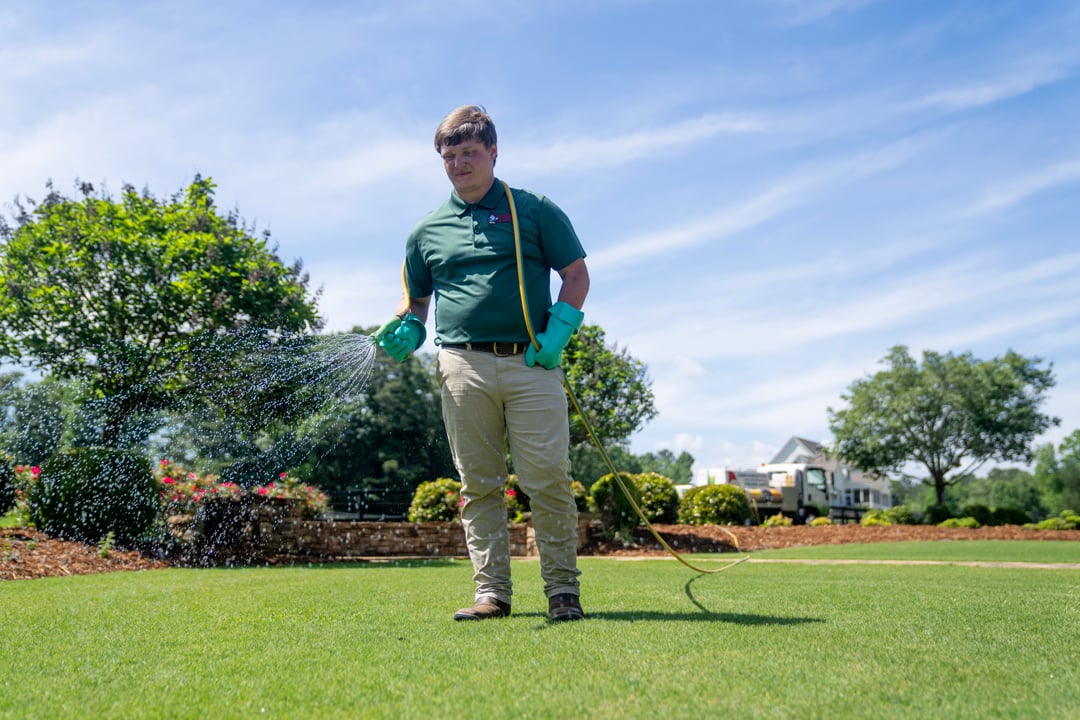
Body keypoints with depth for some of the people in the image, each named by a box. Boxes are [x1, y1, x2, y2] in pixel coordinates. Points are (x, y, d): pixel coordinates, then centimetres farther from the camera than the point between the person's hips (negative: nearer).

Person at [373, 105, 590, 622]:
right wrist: (407, 329, 2)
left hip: (532, 365, -2)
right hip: (464, 369, 2)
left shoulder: (535, 210, 10)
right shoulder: (428, 230, 16)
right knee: (479, 485, 3)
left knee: (548, 479, -5)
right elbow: (414, 297, 24)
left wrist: (557, 333, -5)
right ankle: (492, 593, 11)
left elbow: (576, 274, 9)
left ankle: (563, 589, 7)